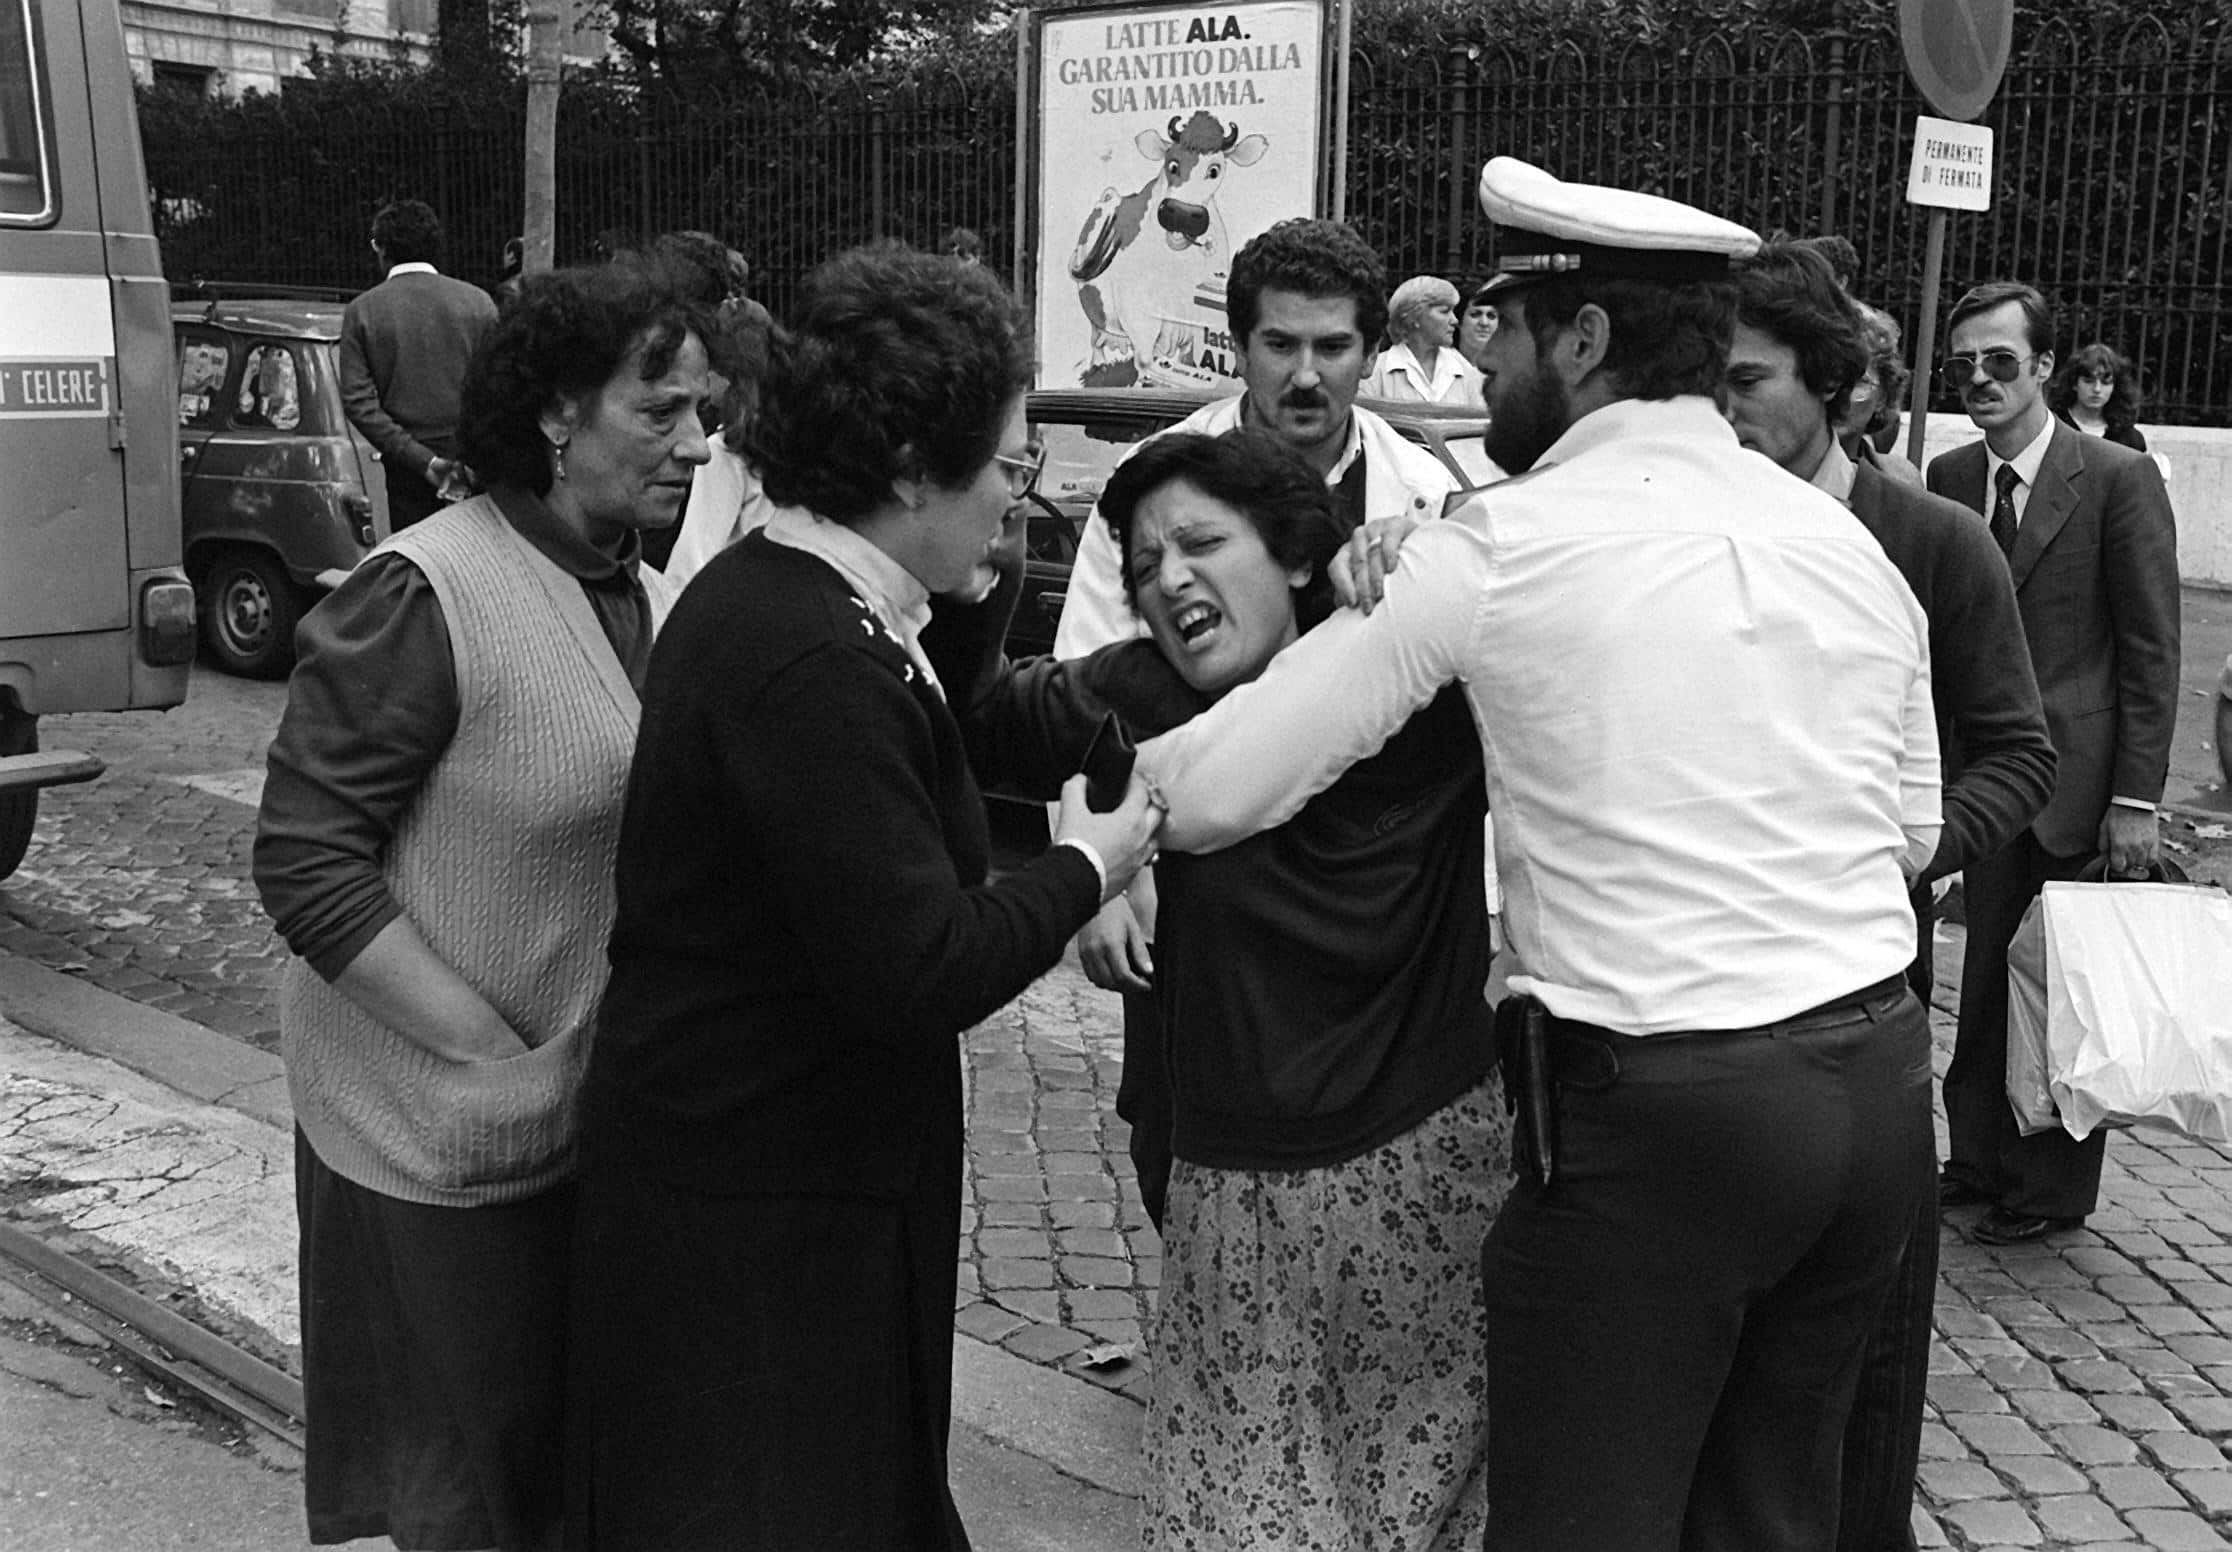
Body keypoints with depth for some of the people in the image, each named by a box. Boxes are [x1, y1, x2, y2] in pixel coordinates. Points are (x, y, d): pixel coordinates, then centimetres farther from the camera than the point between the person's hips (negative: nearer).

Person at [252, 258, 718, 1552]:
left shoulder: (639, 593, 4)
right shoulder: (426, 596, -18)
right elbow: (306, 863, -18)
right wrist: (496, 1056, -21)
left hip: (601, 1119, 7)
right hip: (443, 1141, -6)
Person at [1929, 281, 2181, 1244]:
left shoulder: (2119, 479, -8)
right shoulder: (1948, 479, 6)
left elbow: (2151, 650, -8)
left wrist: (2136, 797, -12)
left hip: (2078, 780, -4)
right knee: (1987, 981, 12)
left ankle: (2055, 1190, 19)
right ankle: (1981, 1159, 26)